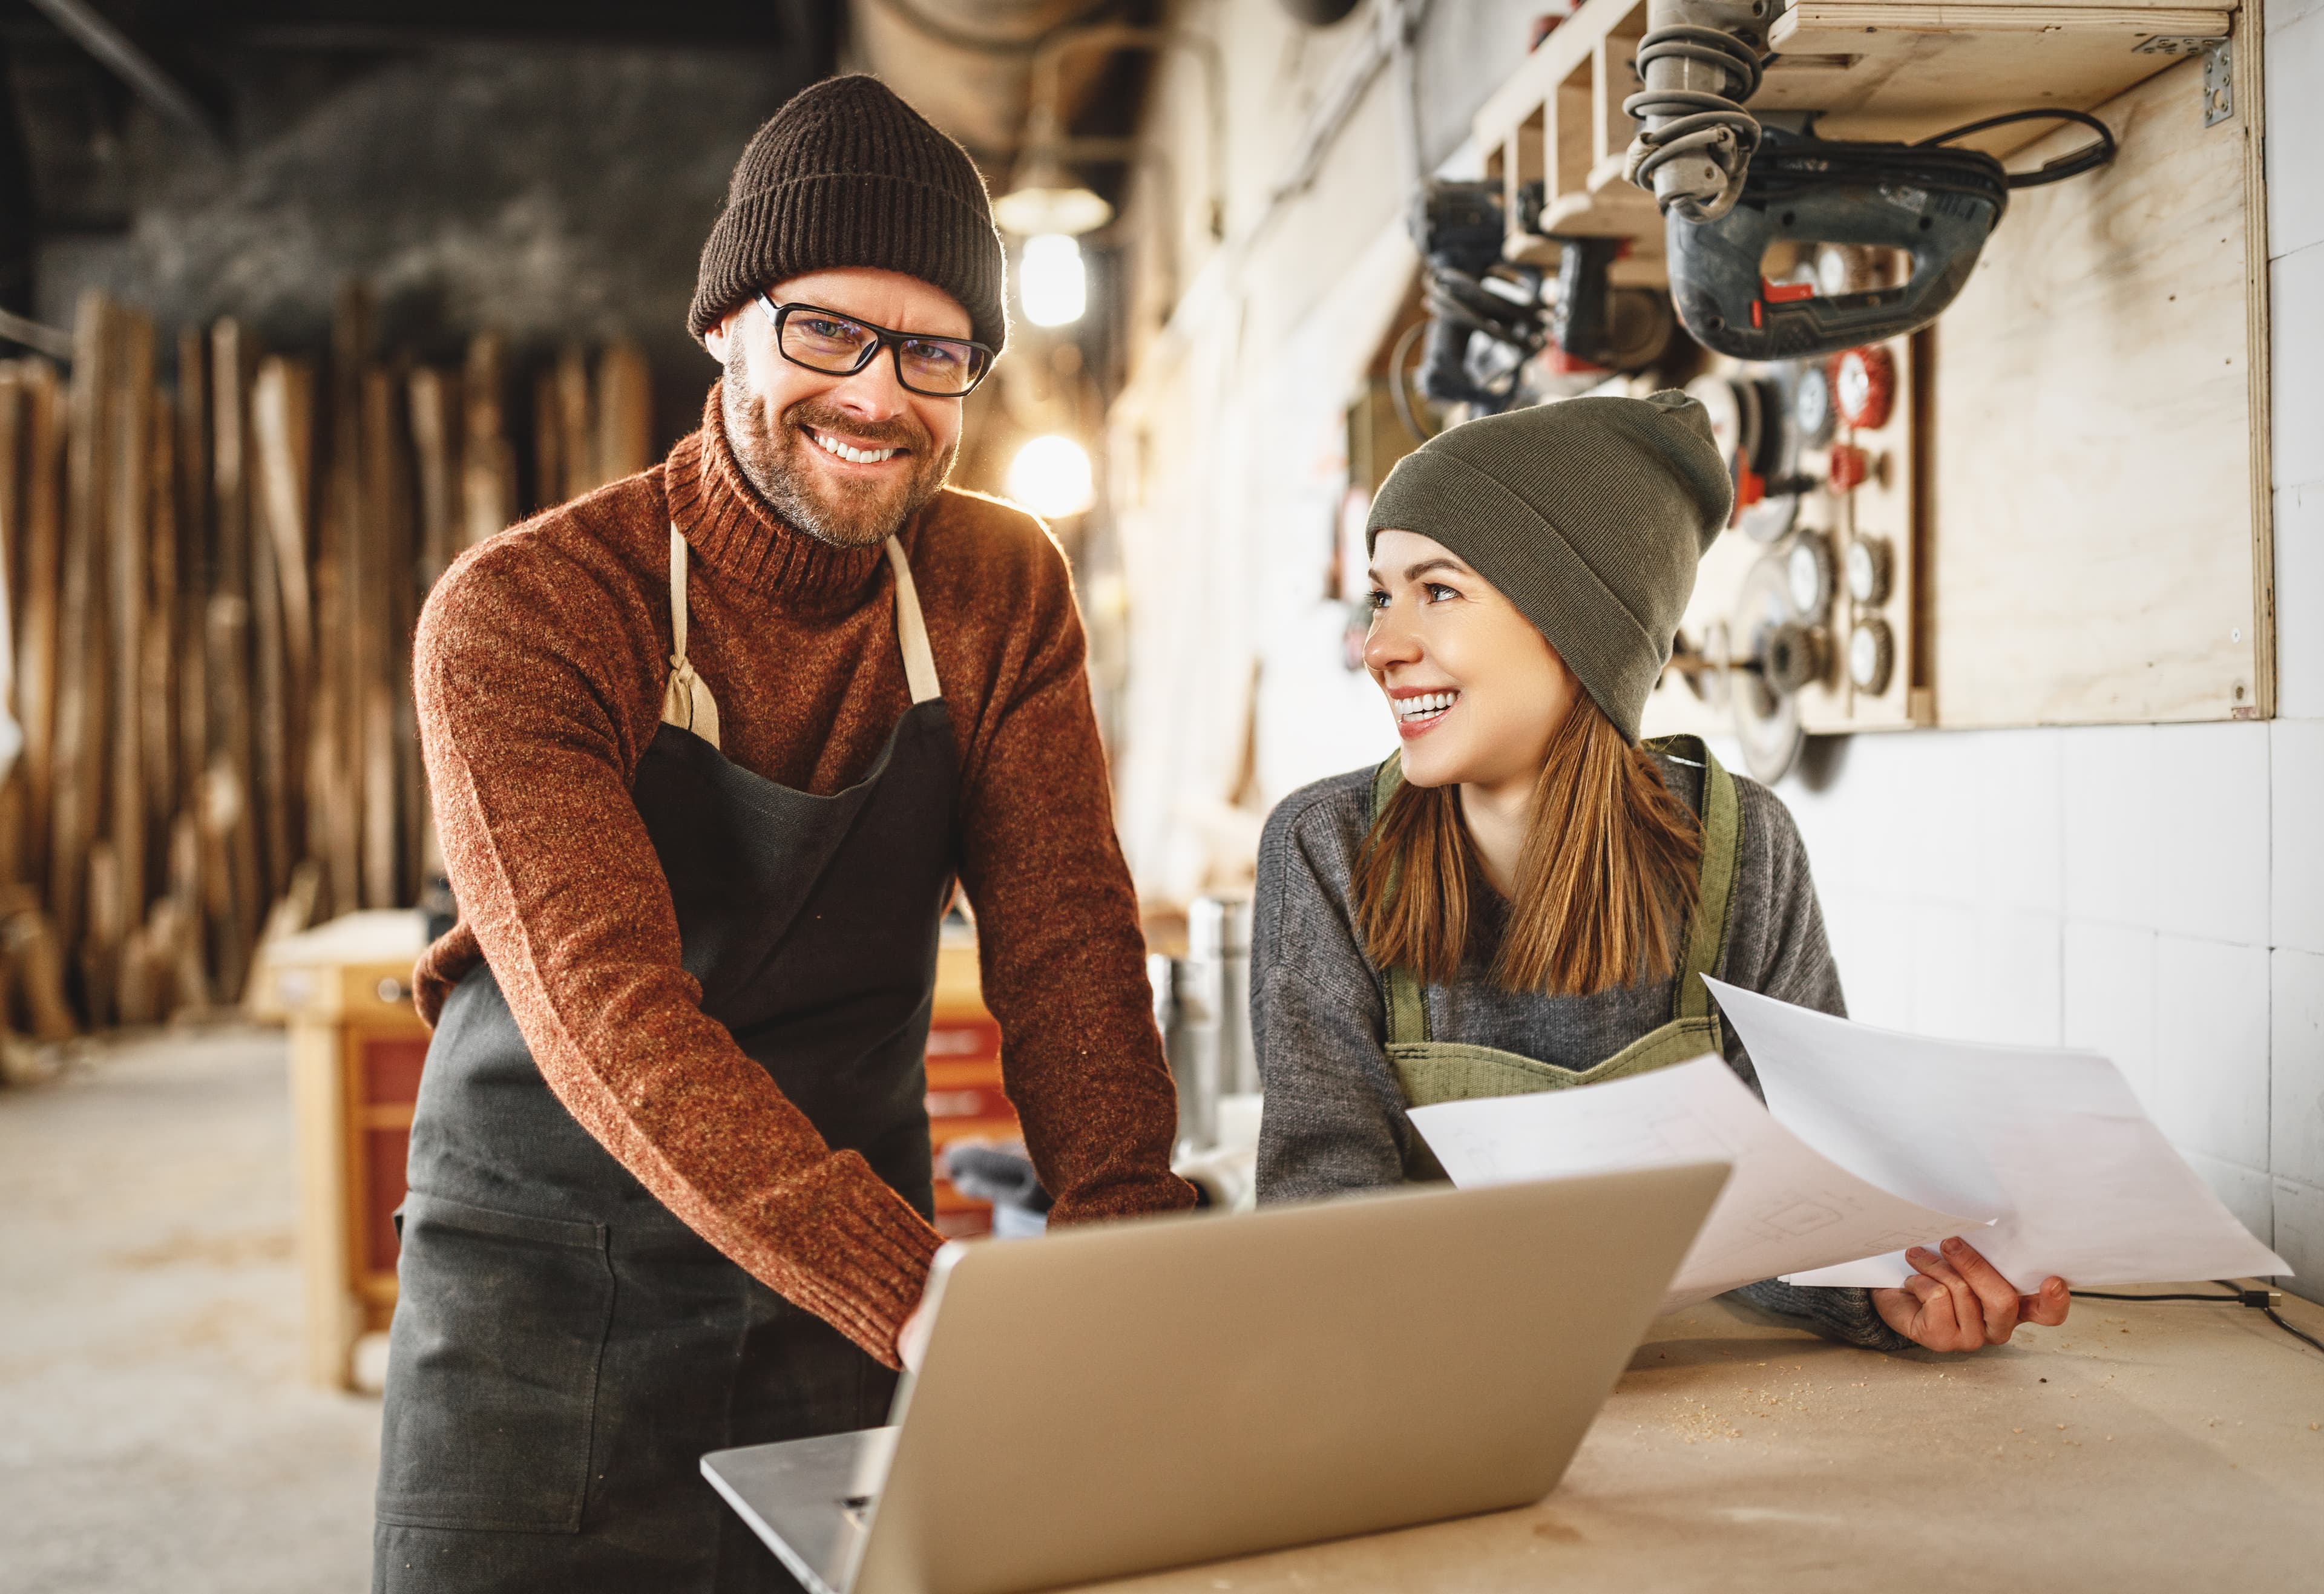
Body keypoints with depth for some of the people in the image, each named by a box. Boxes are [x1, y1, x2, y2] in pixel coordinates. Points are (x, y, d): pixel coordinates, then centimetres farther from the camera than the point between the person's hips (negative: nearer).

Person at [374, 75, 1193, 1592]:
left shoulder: (1002, 591, -2)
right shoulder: (520, 614, -16)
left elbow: (1064, 939, -7)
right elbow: (605, 1011, -27)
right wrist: (917, 1294, -39)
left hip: (850, 1294, 3)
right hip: (546, 1288, -2)